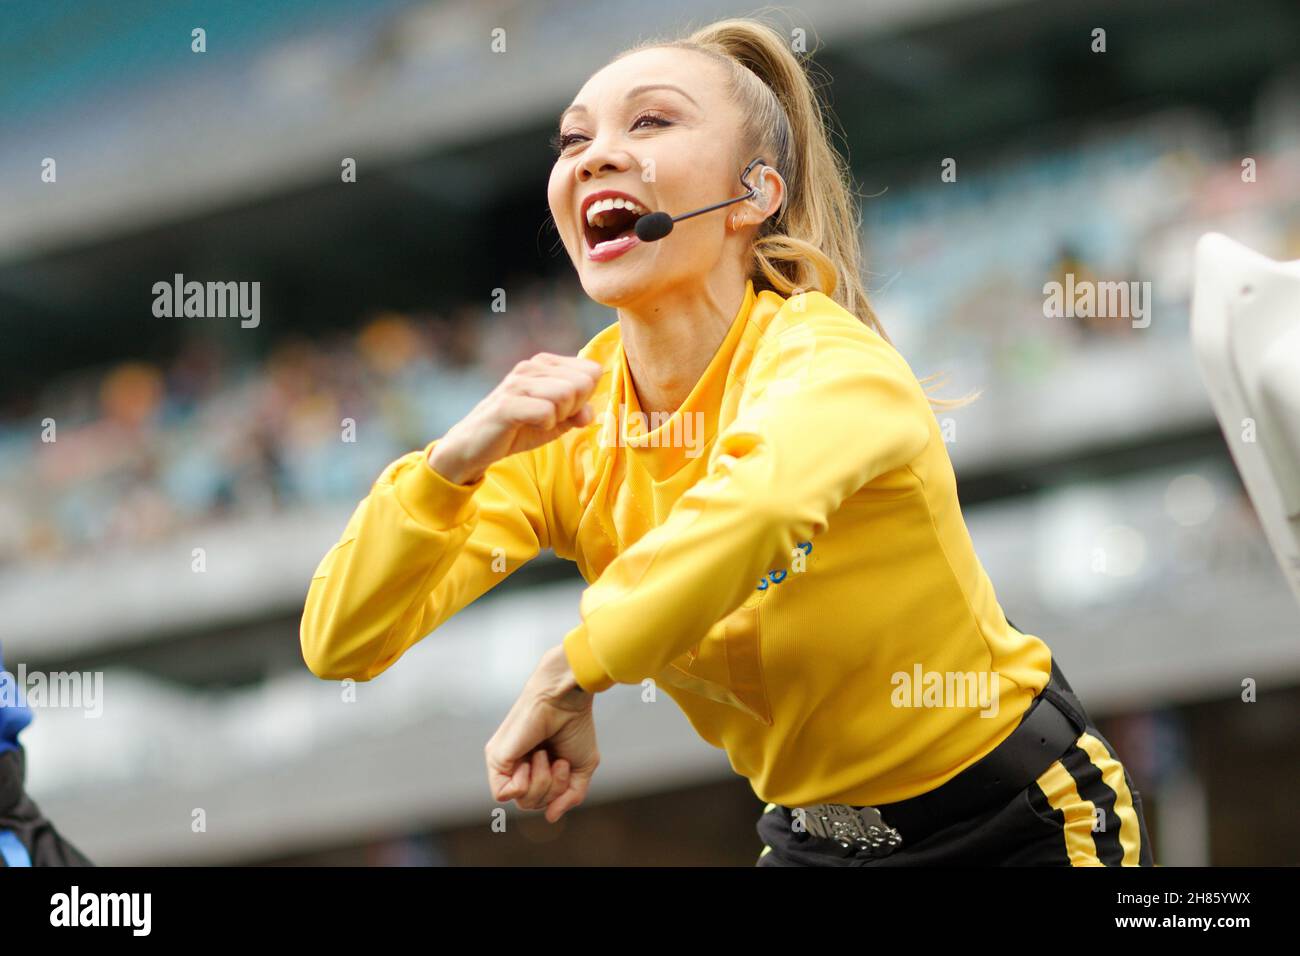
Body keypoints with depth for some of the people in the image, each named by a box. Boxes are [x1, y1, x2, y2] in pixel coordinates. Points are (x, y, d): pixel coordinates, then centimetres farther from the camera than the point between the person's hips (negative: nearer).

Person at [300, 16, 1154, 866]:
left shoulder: (820, 356, -25)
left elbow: (761, 498, -50)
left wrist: (571, 674, -39)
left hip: (1027, 827, -5)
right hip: (816, 837, 5)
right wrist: (450, 464, -25)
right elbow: (340, 646, -10)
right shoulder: (570, 420, -6)